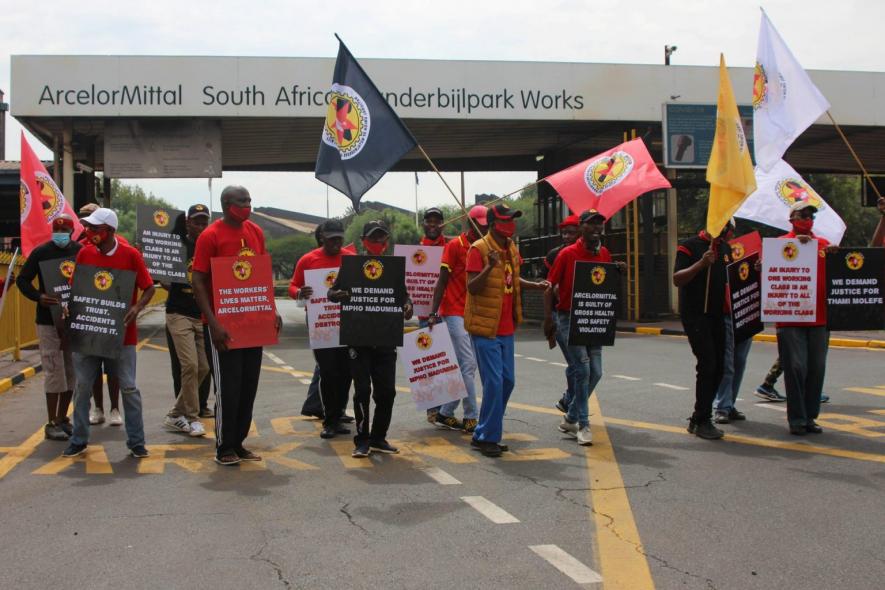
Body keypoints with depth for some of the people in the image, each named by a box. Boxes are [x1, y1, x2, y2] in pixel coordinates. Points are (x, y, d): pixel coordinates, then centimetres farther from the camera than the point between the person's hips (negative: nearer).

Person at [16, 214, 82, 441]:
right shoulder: (41, 252, -3)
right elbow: (22, 280, -1)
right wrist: (38, 297, -18)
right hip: (48, 320, -3)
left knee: (72, 371, 9)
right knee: (54, 372, -4)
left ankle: (62, 418, 22)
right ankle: (51, 424, 5)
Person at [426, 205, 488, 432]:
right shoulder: (455, 245, -6)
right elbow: (442, 281, -6)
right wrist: (433, 313, -12)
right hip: (454, 313, -7)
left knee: (466, 366, 7)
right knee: (467, 365, -9)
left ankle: (444, 413, 16)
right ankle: (471, 418, -3)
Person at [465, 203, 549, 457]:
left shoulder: (511, 248, 10)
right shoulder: (478, 249, -14)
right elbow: (472, 288, -20)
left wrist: (536, 285, 7)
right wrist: (489, 267, -35)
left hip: (506, 327, 8)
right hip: (486, 328, -8)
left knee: (507, 381, 11)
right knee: (494, 382, -8)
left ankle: (483, 435, 23)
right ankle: (487, 438, 5)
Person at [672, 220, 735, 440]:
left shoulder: (725, 248, 14)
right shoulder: (689, 246, -8)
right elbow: (677, 279, -15)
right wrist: (701, 263, -27)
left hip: (716, 314, 8)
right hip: (694, 314, -8)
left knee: (717, 367, 7)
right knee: (707, 364, -13)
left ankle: (698, 420, 17)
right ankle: (702, 421, -3)